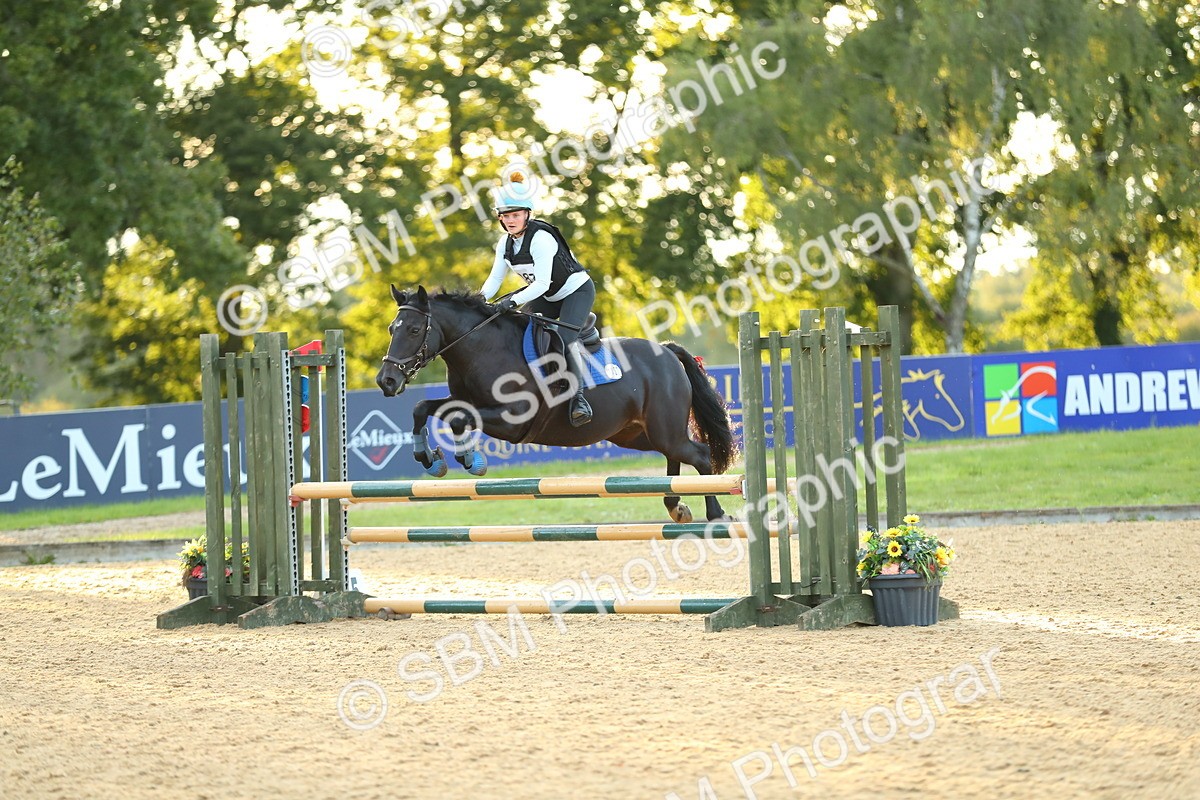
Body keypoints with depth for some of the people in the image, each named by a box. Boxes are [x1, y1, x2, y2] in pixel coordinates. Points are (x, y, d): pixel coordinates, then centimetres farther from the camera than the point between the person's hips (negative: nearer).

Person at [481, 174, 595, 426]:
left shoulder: (541, 239, -28)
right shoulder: (506, 242, -3)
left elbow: (542, 283, -33)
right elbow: (495, 278, -2)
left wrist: (512, 301, -42)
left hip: (577, 290, -9)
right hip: (549, 297, 9)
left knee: (566, 338, -29)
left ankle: (579, 398, -38)